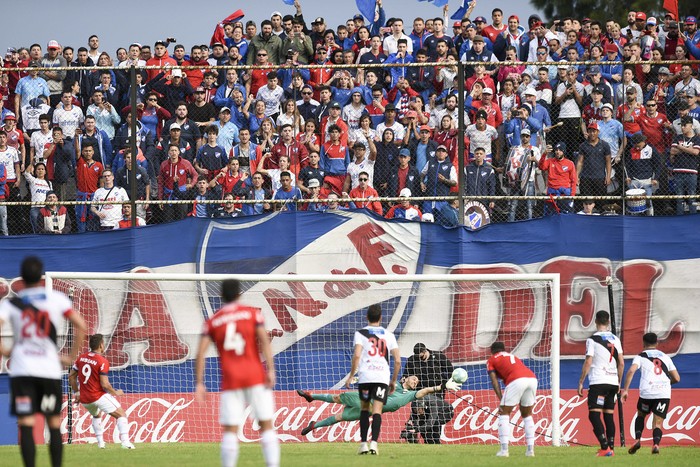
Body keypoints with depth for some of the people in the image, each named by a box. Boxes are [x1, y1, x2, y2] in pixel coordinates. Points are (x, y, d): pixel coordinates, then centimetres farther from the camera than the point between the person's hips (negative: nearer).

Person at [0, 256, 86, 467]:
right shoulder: (57, 299, 4)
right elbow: (80, 325, -3)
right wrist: (71, 356, 6)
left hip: (21, 371, -1)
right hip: (50, 369, 1)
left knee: (26, 426, -4)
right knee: (54, 424, 12)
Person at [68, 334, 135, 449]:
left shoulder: (81, 358, 4)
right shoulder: (102, 361, -16)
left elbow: (71, 376, 9)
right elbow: (104, 384, -20)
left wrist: (76, 392, 20)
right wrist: (116, 393, -3)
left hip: (84, 399, 7)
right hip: (98, 396, -7)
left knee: (97, 415, 34)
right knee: (121, 414, 0)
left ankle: (100, 442, 29)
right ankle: (125, 441, -16)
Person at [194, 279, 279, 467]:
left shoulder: (212, 321, 8)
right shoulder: (252, 313, 5)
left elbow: (200, 352, 0)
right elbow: (264, 340, -9)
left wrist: (199, 383, 0)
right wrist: (270, 370, -12)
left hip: (230, 380, 1)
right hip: (255, 376, -1)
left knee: (230, 431, 1)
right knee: (266, 426, 3)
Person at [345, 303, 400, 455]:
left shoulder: (360, 333, 6)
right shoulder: (388, 335, 13)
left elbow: (357, 355, -9)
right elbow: (397, 360, 7)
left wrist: (351, 376, -3)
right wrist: (394, 381, 17)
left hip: (365, 376, -1)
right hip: (382, 377, 1)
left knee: (364, 408, 17)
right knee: (377, 411, -4)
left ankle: (363, 444, 11)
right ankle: (374, 443, -22)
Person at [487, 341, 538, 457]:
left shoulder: (491, 361, 20)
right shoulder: (513, 357, 36)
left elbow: (494, 381, 7)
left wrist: (501, 399, 0)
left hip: (516, 381, -5)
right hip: (532, 378, 5)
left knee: (504, 414, 7)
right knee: (527, 415, 20)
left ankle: (504, 449, -3)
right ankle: (530, 449, 13)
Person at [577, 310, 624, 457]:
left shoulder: (592, 340, -6)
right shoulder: (615, 339, 10)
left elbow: (588, 363, -10)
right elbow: (621, 363, 10)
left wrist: (581, 382, -4)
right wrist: (618, 382, 21)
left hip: (598, 382, -6)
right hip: (612, 382, 6)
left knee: (594, 415, -6)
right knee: (609, 415, 11)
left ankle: (605, 448, -19)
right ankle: (610, 448, 9)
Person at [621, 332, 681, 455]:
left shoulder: (641, 356, 12)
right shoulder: (665, 357, 20)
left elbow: (631, 371, -8)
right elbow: (677, 378, 17)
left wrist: (625, 390, -7)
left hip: (647, 392, -1)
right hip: (664, 393, 1)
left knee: (641, 416, 25)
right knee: (657, 423, 3)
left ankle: (637, 439, 5)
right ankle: (656, 443, -25)